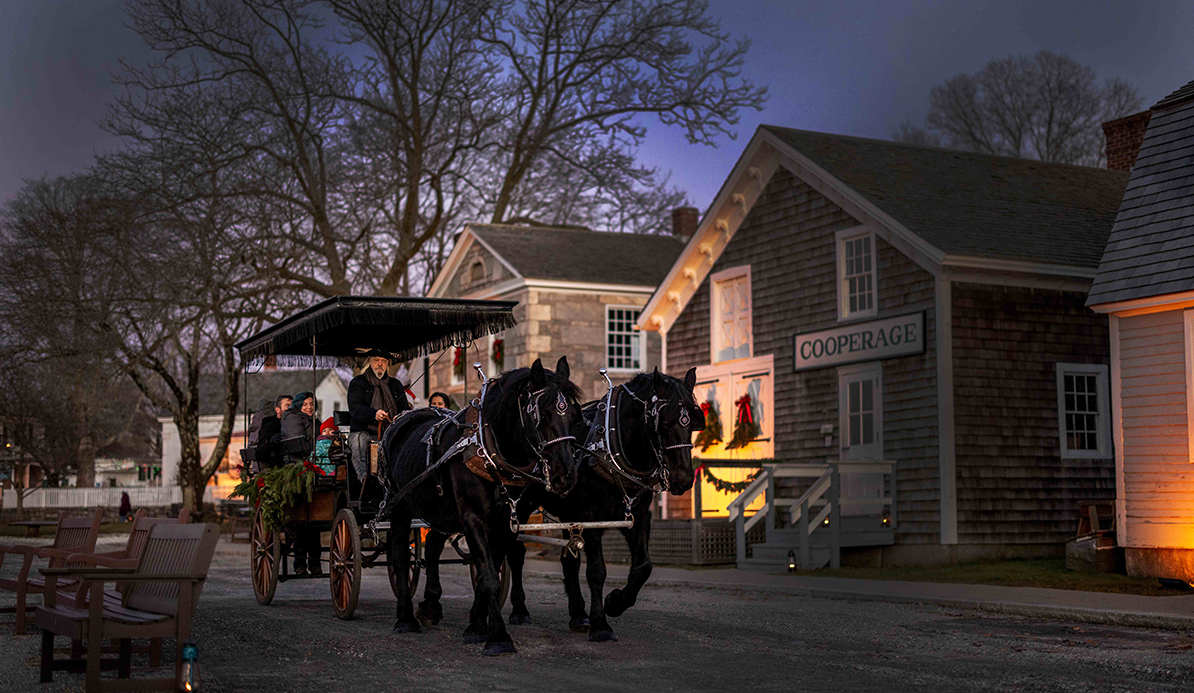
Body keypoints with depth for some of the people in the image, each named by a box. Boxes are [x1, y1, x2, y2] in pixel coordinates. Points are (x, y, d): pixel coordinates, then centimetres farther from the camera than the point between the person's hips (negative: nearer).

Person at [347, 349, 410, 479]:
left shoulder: (396, 385, 23)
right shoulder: (358, 383, 11)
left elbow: (405, 409, 19)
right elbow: (354, 408, -5)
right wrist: (374, 414, -25)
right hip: (364, 431, -3)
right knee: (358, 441, -37)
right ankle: (363, 477, -46)